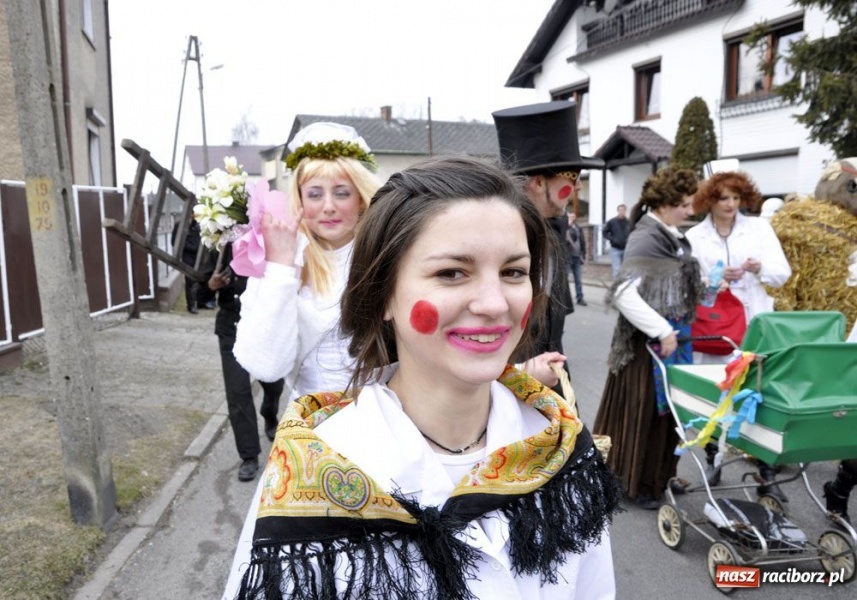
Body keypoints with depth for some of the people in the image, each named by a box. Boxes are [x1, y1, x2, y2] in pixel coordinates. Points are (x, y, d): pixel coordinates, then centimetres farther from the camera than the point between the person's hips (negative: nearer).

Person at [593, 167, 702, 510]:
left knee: (670, 406, 16)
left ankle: (660, 475, 32)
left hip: (674, 335, 9)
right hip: (650, 340, -9)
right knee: (644, 410, 2)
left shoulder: (673, 236, 9)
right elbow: (624, 293, -26)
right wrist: (662, 332, -24)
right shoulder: (645, 238, -17)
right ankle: (636, 483, 18)